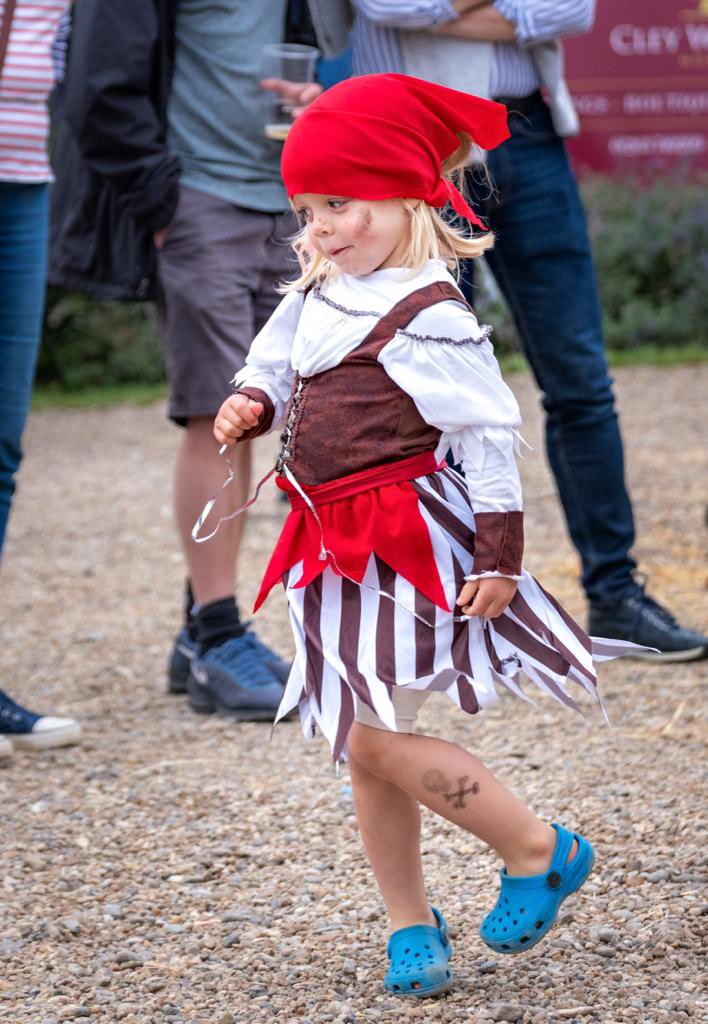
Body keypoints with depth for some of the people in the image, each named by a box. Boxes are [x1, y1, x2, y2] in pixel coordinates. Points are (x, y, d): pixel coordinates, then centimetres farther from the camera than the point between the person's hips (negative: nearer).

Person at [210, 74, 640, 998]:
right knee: (364, 751, 11)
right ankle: (411, 925, 24)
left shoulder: (427, 316, -16)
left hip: (406, 547, -8)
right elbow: (275, 363, 23)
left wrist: (499, 555, -15)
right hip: (338, 544, 9)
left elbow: (490, 434, -15)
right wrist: (251, 405, -1)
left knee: (379, 741, -9)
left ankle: (541, 852, 9)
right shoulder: (317, 293, 8)